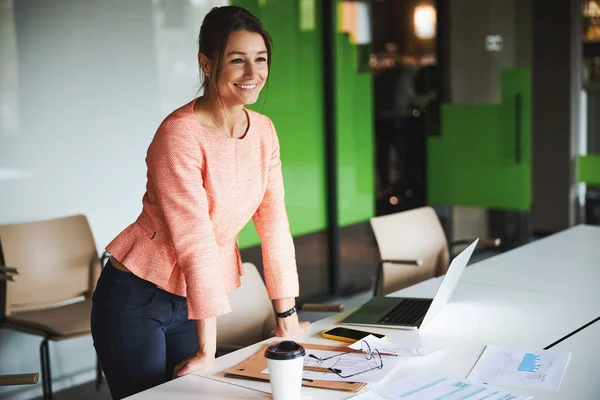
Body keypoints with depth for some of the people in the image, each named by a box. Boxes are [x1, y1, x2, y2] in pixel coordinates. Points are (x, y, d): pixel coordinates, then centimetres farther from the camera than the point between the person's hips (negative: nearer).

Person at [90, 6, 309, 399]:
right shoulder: (180, 135, -22)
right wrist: (208, 349, -22)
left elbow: (274, 222, 1)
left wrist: (287, 316, 2)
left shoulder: (263, 130, -1)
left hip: (192, 300, 6)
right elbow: (195, 243, -24)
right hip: (136, 301, -6)